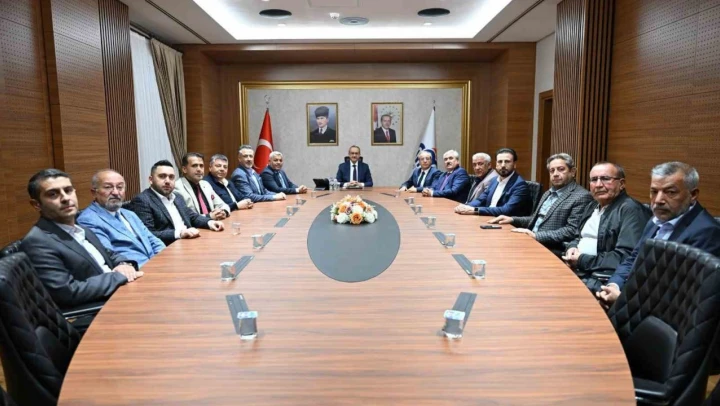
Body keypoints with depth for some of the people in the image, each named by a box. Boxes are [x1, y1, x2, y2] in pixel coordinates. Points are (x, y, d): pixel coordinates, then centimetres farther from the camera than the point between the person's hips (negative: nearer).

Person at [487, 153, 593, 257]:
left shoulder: (582, 197, -9)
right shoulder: (548, 194, 20)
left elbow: (572, 231, -17)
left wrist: (536, 235, -23)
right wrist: (512, 219, 8)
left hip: (554, 251, -8)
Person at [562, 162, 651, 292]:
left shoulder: (631, 209, -10)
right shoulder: (592, 206, 18)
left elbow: (627, 257, -21)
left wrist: (583, 260, -15)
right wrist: (572, 247, 1)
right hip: (574, 270, 8)